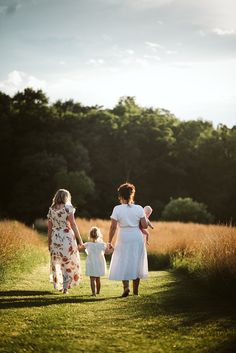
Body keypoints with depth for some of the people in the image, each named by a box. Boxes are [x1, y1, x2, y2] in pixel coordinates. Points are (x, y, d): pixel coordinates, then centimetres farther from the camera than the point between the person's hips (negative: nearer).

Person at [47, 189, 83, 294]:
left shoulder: (51, 209, 6)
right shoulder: (68, 208, -6)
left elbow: (49, 228, 8)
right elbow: (73, 225, -10)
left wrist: (49, 242, 16)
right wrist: (79, 239, -6)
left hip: (55, 238, 4)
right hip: (67, 237, -4)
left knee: (56, 263, 14)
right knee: (69, 263, 5)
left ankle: (58, 285, 18)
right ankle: (65, 287, 2)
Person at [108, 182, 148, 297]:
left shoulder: (117, 209, -8)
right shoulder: (139, 208, -3)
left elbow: (113, 227, -10)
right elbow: (144, 226, -6)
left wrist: (109, 242, -1)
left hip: (123, 238, -2)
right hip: (137, 238, 2)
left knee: (123, 263, 10)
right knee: (136, 263, 14)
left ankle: (126, 286, -12)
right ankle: (135, 290, 20)